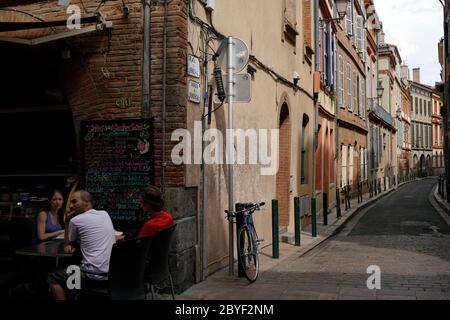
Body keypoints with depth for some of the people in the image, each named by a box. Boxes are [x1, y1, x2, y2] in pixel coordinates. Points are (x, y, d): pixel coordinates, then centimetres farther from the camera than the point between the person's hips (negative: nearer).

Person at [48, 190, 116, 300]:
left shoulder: (76, 220, -4)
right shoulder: (105, 214, 13)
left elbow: (69, 242, 14)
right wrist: (73, 245, 14)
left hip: (95, 274, -7)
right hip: (113, 270, 7)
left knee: (53, 278, 14)